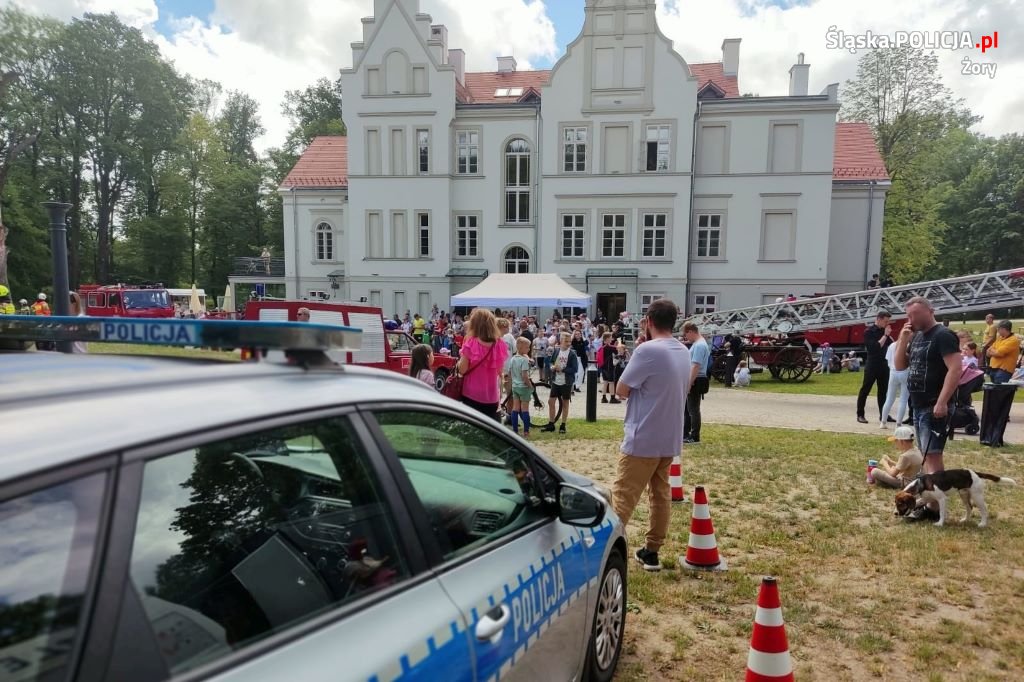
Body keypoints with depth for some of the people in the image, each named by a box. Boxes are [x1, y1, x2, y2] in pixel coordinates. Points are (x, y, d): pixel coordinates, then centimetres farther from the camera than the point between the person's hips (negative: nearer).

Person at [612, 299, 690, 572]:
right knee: (661, 495, 14)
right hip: (670, 439, 8)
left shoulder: (648, 350, -19)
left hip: (642, 439, -8)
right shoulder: (684, 352, 7)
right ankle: (652, 551, 21)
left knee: (623, 497, -3)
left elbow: (621, 390, -13)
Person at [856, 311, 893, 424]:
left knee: (883, 390, 10)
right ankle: (860, 415, 3)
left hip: (884, 365, 6)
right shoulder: (869, 332, -8)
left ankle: (883, 414, 17)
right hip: (872, 365, -6)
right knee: (865, 390, -1)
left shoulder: (885, 331, 10)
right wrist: (885, 335, -17)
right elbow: (875, 348, -19)